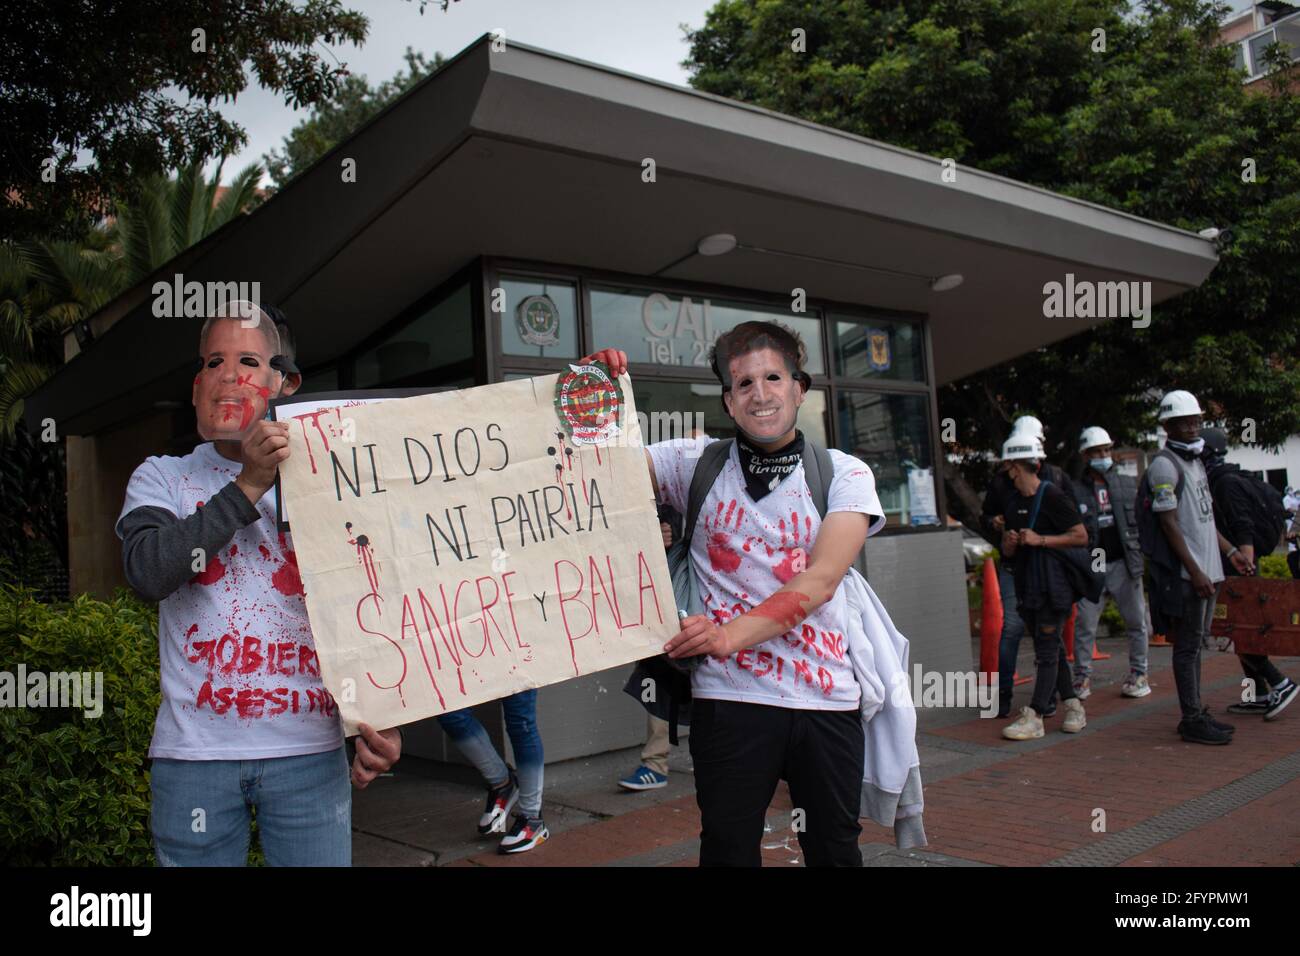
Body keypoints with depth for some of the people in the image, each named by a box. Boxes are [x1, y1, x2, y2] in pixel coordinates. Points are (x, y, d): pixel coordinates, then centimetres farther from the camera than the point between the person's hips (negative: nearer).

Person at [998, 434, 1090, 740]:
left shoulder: (1053, 496, -9)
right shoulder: (1013, 504, 16)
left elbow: (1081, 536, -11)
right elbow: (1007, 551, 21)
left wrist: (1040, 539, -17)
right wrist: (1010, 542, -3)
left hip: (1052, 586, -8)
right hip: (1026, 588, 8)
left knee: (1047, 651, -7)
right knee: (1051, 649, 12)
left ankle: (1034, 718, -8)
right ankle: (1074, 707, 22)